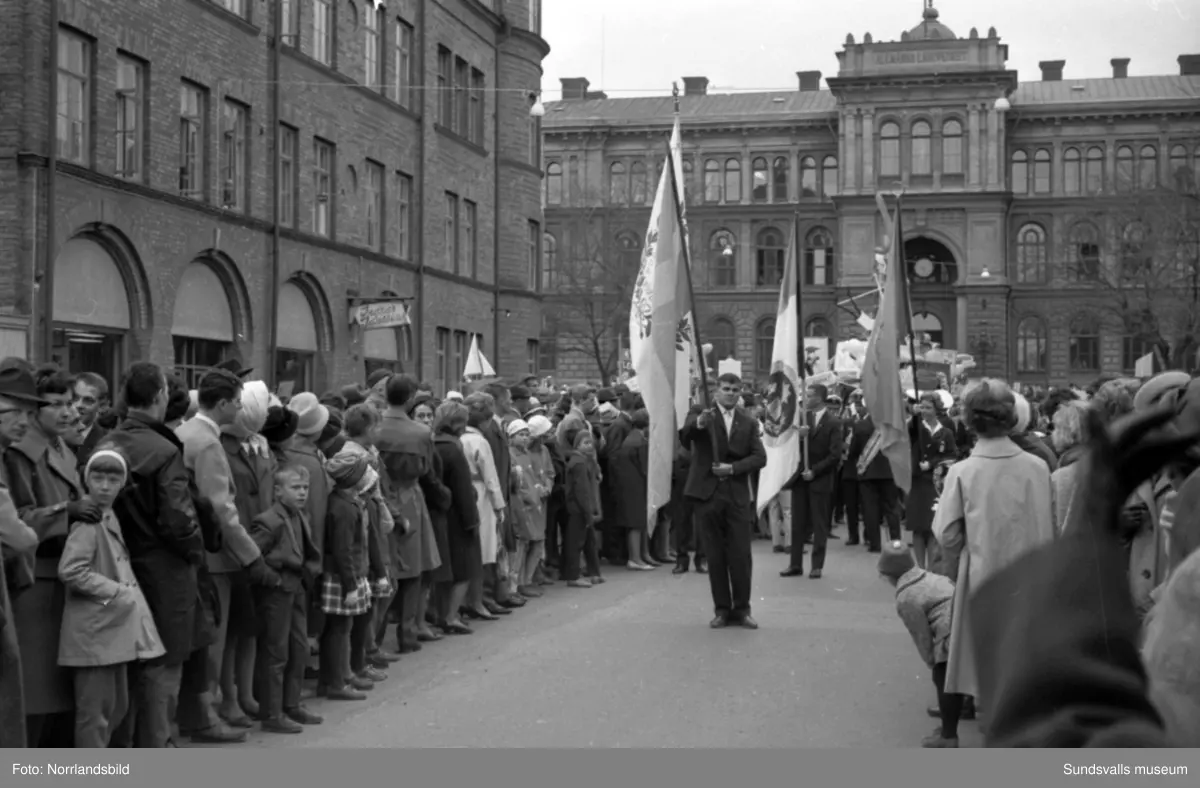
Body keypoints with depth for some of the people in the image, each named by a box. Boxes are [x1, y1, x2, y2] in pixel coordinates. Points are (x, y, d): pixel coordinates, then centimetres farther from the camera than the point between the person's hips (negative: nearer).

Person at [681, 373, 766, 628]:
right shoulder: (701, 413, 1)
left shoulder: (748, 423, 10)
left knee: (741, 555, -1)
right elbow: (684, 435, -19)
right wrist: (698, 423, -41)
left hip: (738, 495, 1)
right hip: (707, 493, -1)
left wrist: (733, 468, -12)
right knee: (715, 556, 5)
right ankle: (722, 609, 13)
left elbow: (759, 457, 3)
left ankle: (742, 608, 11)